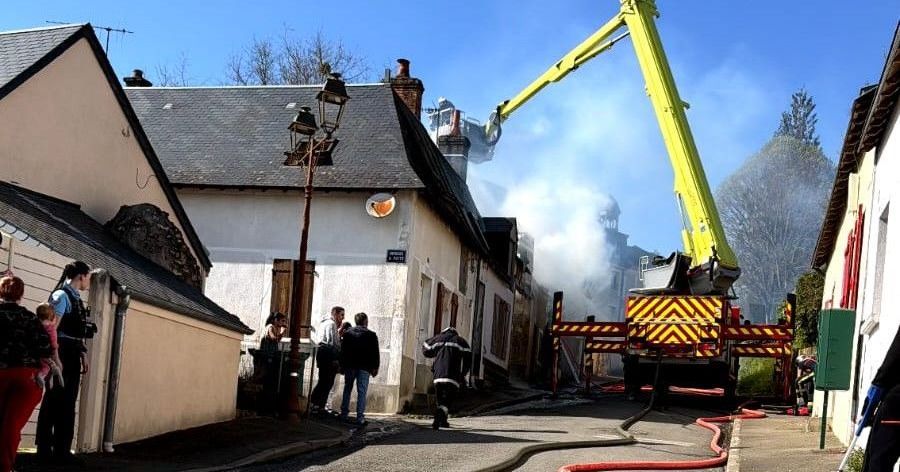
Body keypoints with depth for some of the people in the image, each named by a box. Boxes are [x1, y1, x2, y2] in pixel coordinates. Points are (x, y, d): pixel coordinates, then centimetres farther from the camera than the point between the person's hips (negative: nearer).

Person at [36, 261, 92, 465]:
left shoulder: (76, 299, 16)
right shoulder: (62, 296, -10)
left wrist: (83, 354, 15)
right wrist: (55, 357, -21)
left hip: (73, 355, 9)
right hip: (62, 352, -9)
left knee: (68, 402, 10)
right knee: (54, 401, -3)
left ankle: (62, 450, 14)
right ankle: (44, 449, 3)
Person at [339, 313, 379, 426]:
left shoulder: (347, 333, 4)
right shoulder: (371, 335, -3)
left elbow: (343, 351, 6)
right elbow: (375, 353, -1)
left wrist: (342, 365, 12)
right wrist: (375, 368, 6)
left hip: (349, 366, 3)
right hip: (364, 367, -2)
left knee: (347, 390, 15)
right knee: (362, 392, -2)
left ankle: (344, 414, 14)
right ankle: (360, 418, -6)